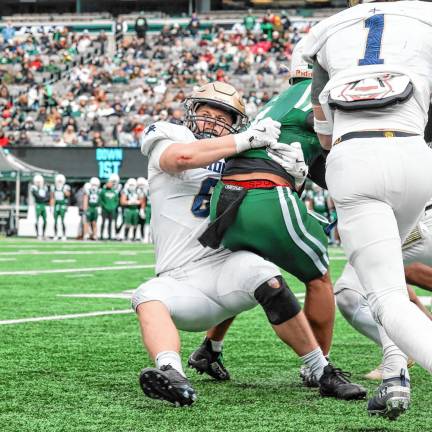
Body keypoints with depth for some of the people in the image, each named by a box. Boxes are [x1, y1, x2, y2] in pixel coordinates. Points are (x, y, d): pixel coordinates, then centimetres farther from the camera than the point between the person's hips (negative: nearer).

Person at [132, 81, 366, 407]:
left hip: (227, 266, 2)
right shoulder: (169, 139, 8)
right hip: (180, 280, -1)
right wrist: (246, 139, -18)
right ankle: (174, 378, -57)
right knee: (149, 297, -33)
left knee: (264, 275, -32)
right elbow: (182, 157, -16)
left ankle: (324, 373, -25)